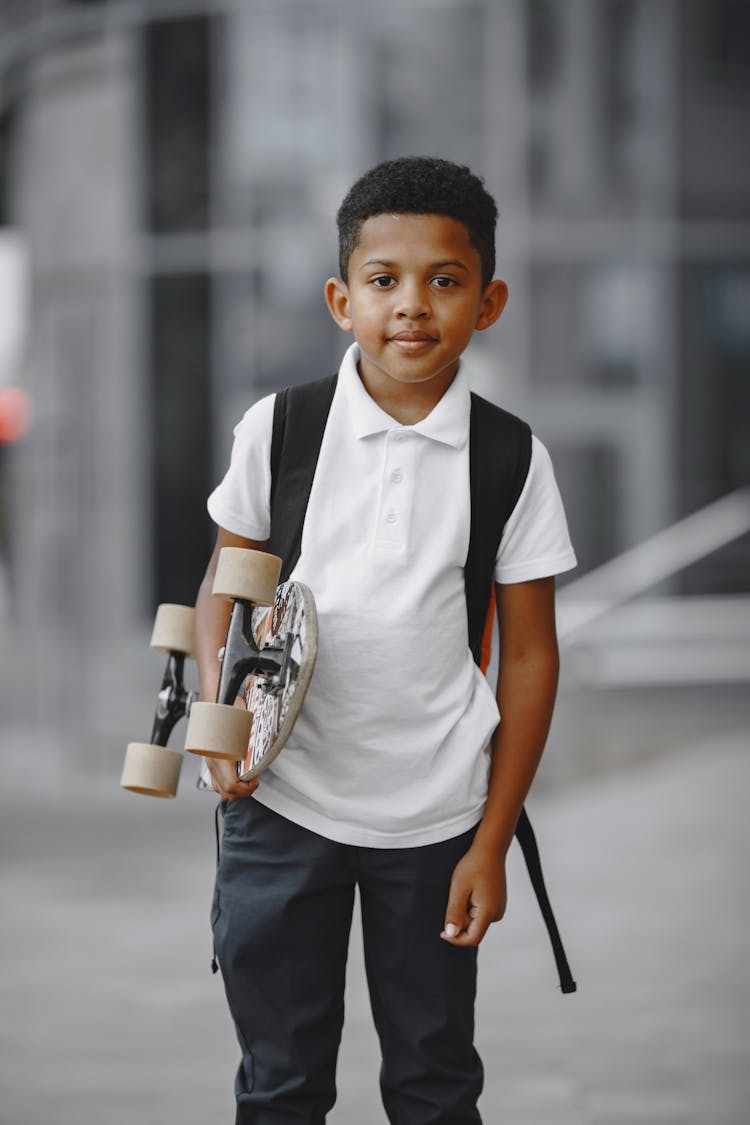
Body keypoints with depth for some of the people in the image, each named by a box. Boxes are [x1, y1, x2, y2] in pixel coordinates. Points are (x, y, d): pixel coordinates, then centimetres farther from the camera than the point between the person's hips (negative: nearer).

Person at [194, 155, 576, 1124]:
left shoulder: (512, 459, -5)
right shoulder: (277, 428, -4)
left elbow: (529, 655, -1)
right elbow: (223, 585, 7)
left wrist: (491, 843, -3)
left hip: (436, 820, 0)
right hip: (283, 801, 0)